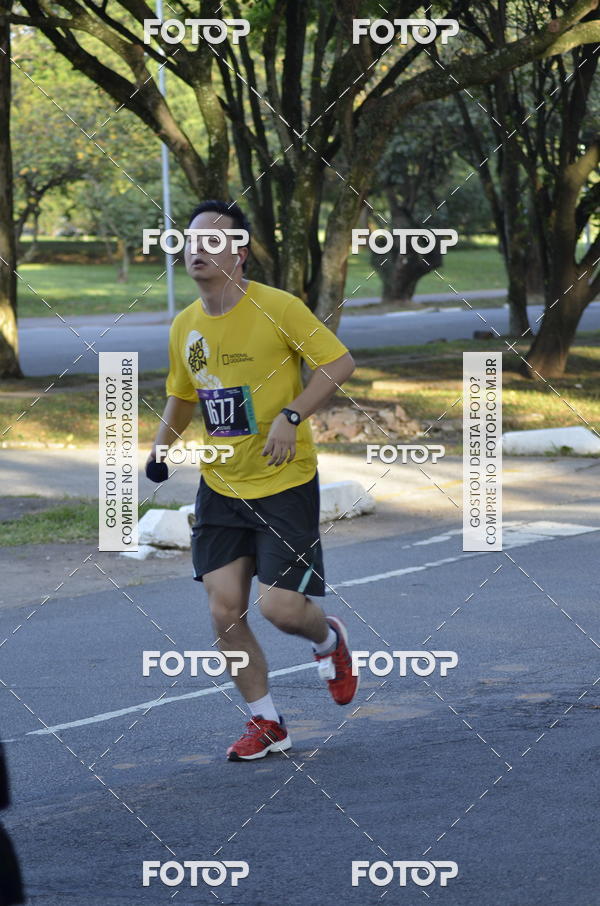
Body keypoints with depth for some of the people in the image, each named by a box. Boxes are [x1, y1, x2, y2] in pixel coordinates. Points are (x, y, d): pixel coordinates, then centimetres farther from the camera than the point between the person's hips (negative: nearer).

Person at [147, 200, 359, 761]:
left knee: (279, 607, -10)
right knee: (225, 611, -2)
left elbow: (340, 364, -12)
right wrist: (160, 448, 9)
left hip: (285, 483, -5)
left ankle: (328, 639, 27)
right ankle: (265, 724, 15)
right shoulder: (185, 326, 4)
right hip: (219, 487, 5)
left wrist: (291, 416, -23)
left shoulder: (277, 308, -14)